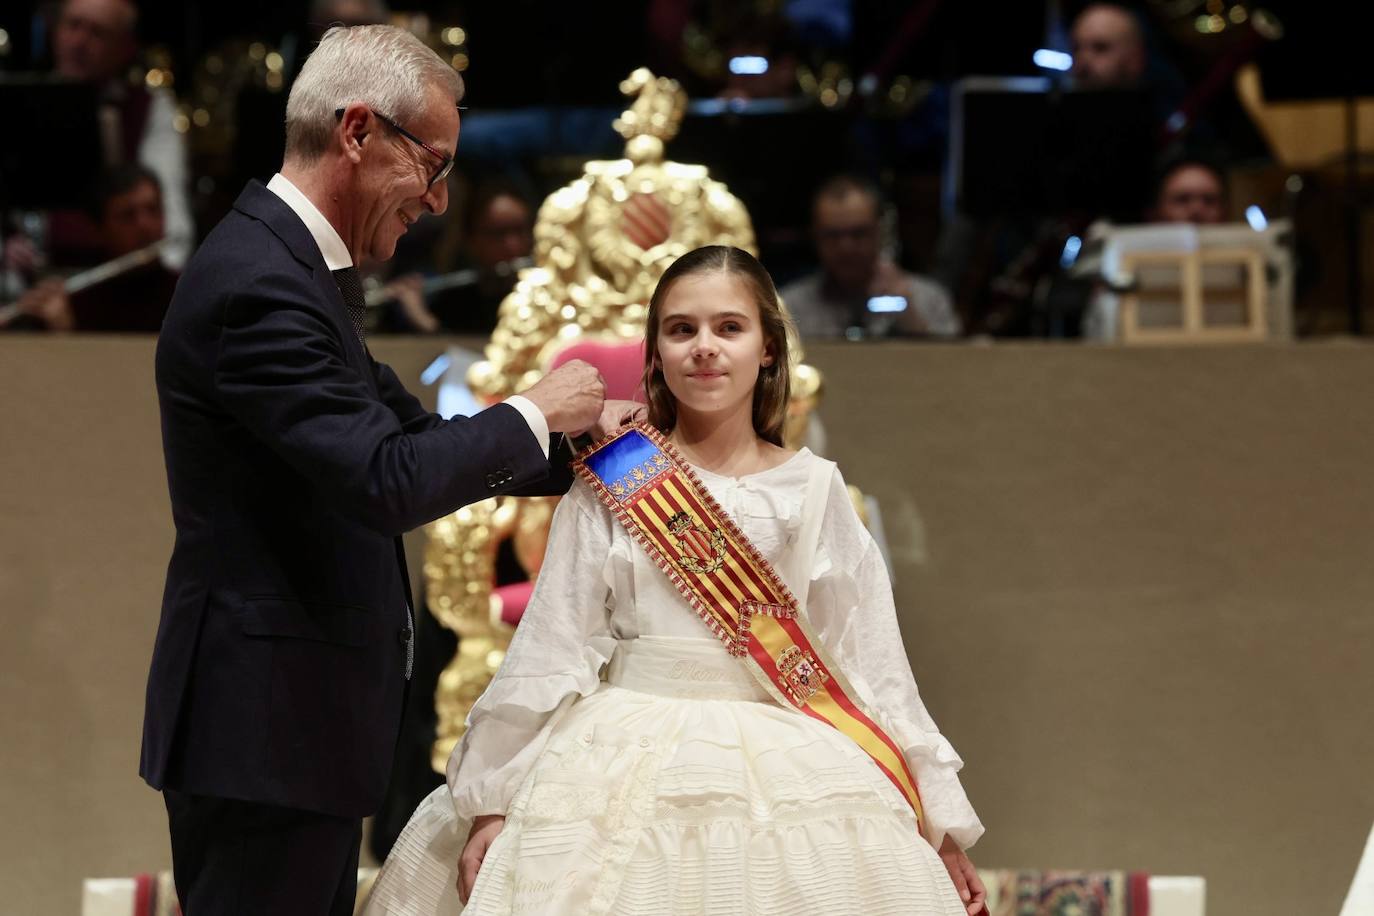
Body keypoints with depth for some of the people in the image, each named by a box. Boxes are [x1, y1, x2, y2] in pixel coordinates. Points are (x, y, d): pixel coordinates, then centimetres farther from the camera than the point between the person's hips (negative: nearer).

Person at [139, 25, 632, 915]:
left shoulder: (301, 265, 13)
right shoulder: (258, 285, -20)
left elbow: (408, 434, 20)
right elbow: (385, 483, -26)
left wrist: (572, 447, 10)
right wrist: (533, 414, -12)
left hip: (304, 710, 10)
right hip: (264, 720, -10)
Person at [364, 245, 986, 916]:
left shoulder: (812, 490, 5)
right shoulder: (611, 486, 1)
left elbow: (871, 661, 6)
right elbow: (551, 648, 1)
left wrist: (937, 820, 6)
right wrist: (492, 801, -2)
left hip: (779, 767, 1)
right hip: (628, 768, -1)